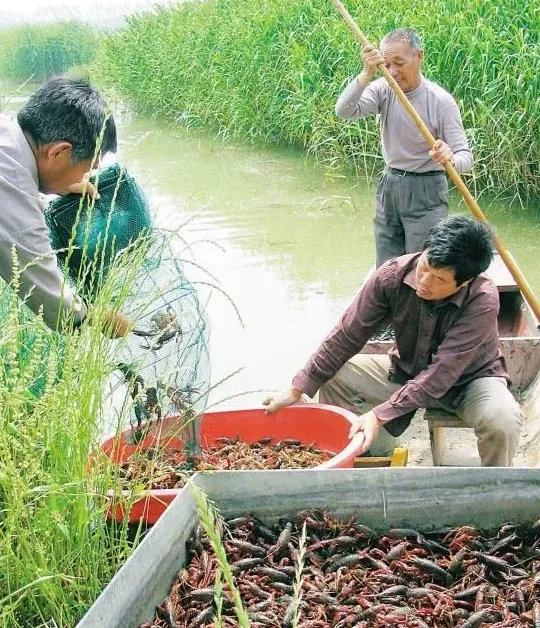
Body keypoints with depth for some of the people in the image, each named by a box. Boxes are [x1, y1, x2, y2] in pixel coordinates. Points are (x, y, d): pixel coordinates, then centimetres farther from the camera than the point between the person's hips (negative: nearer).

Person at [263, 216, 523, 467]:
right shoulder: (393, 275, -23)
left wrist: (380, 415, -40)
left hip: (469, 379, -3)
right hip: (407, 371, 4)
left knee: (503, 420, -34)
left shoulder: (482, 301, -33)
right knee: (335, 376, -15)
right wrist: (295, 392, -18)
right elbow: (347, 335, -16)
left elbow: (442, 373, -34)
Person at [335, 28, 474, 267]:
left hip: (426, 193, -5)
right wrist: (367, 74, -32)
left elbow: (466, 156, -18)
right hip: (389, 186, 5)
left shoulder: (441, 100, -16)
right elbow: (344, 111, -20)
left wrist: (450, 159, -42)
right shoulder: (384, 89, -4)